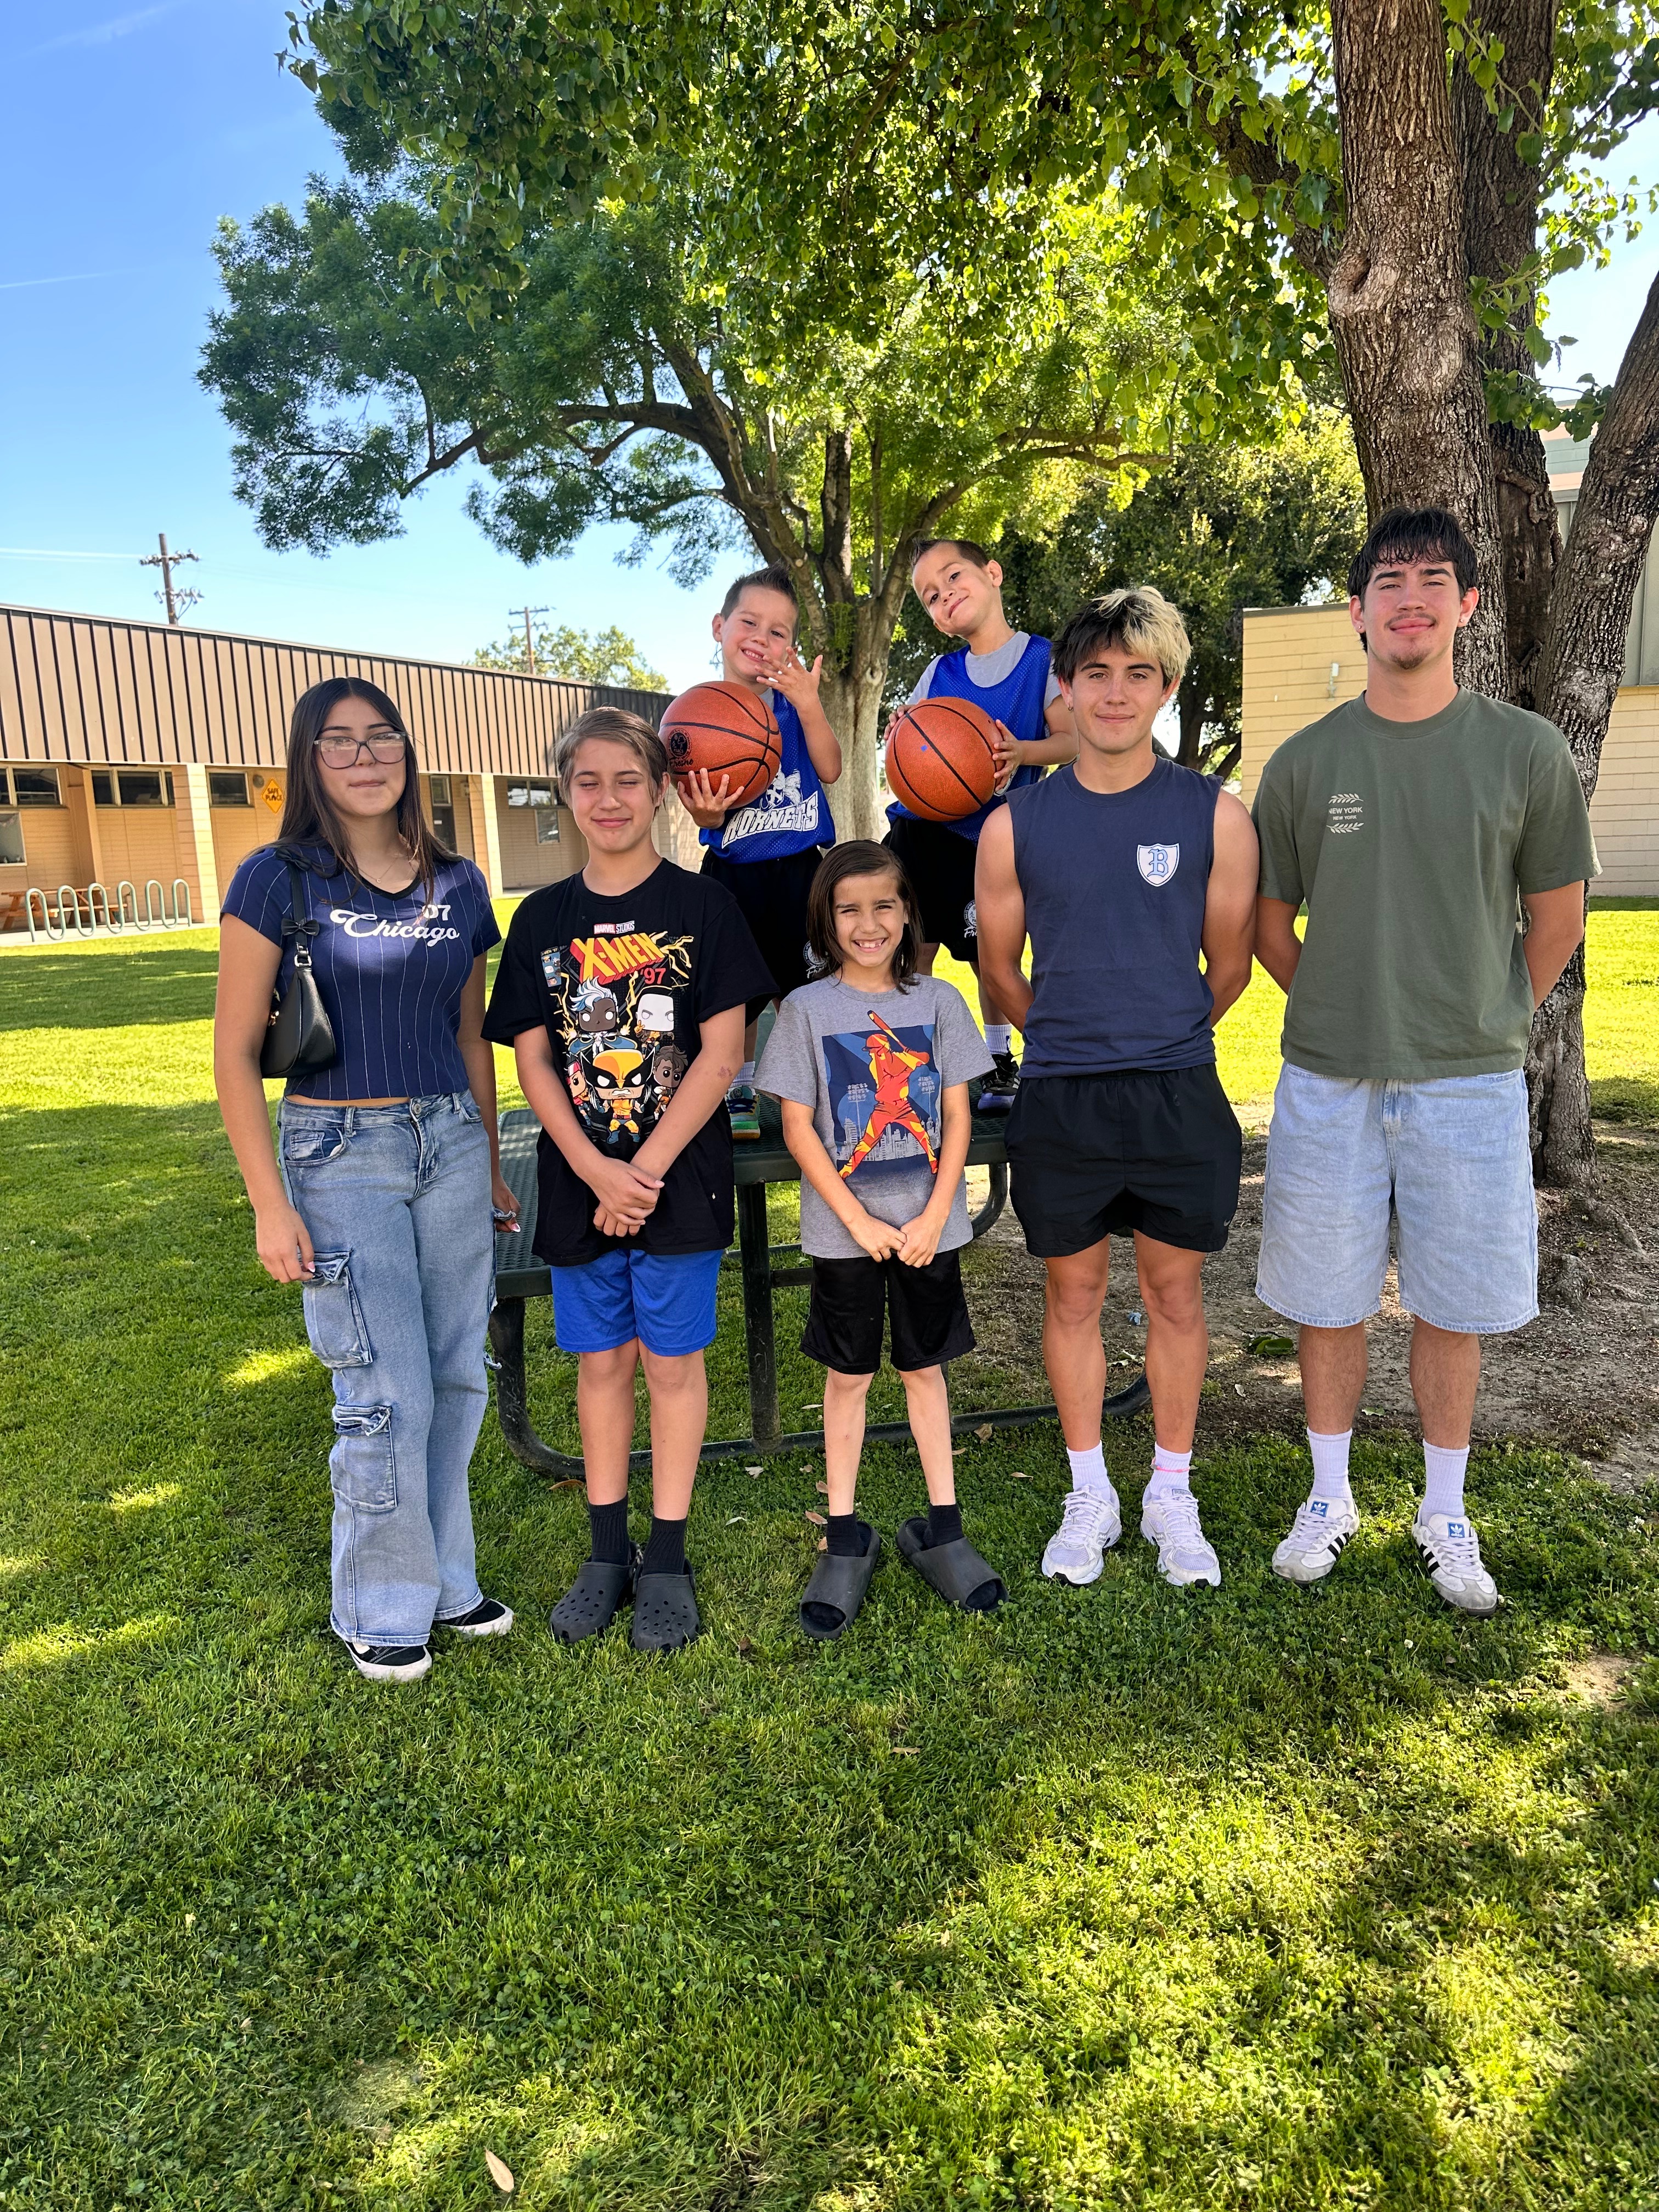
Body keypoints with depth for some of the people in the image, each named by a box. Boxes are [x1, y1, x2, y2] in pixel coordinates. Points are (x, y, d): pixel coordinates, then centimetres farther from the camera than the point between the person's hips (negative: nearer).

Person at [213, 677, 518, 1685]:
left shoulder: (456, 883, 6)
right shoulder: (278, 879, -6)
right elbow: (236, 1053, -6)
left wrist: (492, 1166, 16)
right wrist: (271, 1206, -9)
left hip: (451, 1143, 4)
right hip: (339, 1155, -4)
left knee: (457, 1377, 10)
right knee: (388, 1396, -1)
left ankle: (444, 1577, 30)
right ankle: (381, 1610, 21)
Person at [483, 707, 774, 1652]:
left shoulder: (702, 905, -4)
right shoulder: (543, 919, 5)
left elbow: (721, 1054, -9)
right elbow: (534, 1061, 2)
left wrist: (646, 1170, -14)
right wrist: (593, 1171, -11)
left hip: (678, 1179, -3)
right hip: (578, 1183, 3)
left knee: (672, 1360, 6)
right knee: (601, 1360, 12)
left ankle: (667, 1559, 20)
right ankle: (608, 1553, 27)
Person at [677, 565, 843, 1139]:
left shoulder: (795, 698, 1)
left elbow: (829, 770, -9)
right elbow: (706, 816, -7)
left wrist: (809, 706, -22)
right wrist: (707, 811, -31)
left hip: (801, 869, 1)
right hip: (734, 873, -1)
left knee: (800, 989, 9)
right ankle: (737, 1097, 24)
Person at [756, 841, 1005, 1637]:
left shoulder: (938, 1002, 2)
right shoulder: (807, 1009, -4)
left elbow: (957, 1117, 1)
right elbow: (798, 1128, -5)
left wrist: (935, 1215, -9)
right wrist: (857, 1219, -11)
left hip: (928, 1224, 2)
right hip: (844, 1229, -1)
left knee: (925, 1367, 12)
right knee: (848, 1376, 8)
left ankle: (940, 1526, 25)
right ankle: (844, 1537, 20)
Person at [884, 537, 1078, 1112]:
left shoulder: (1042, 660, -1)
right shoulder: (939, 673, 8)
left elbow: (1072, 740, -6)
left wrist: (1023, 752, -25)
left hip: (992, 840, -2)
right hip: (922, 830, 3)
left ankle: (1000, 1065, 21)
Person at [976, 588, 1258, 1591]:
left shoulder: (1215, 815, -1)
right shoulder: (1016, 824, 1)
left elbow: (1229, 964, 8)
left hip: (1179, 1094, 0)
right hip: (1059, 1099, 1)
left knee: (1176, 1291, 10)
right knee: (1074, 1292, 10)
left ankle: (1172, 1495, 27)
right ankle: (1091, 1496, 27)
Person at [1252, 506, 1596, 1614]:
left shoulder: (1526, 751, -2)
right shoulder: (1306, 761, 0)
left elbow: (1556, 919, 8)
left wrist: (1489, 1021, 10)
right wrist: (1344, 1011, 9)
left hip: (1470, 1081, 0)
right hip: (1329, 1079, 1)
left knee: (1454, 1307, 10)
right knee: (1329, 1301, 10)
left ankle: (1445, 1513, 29)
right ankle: (1331, 1496, 30)